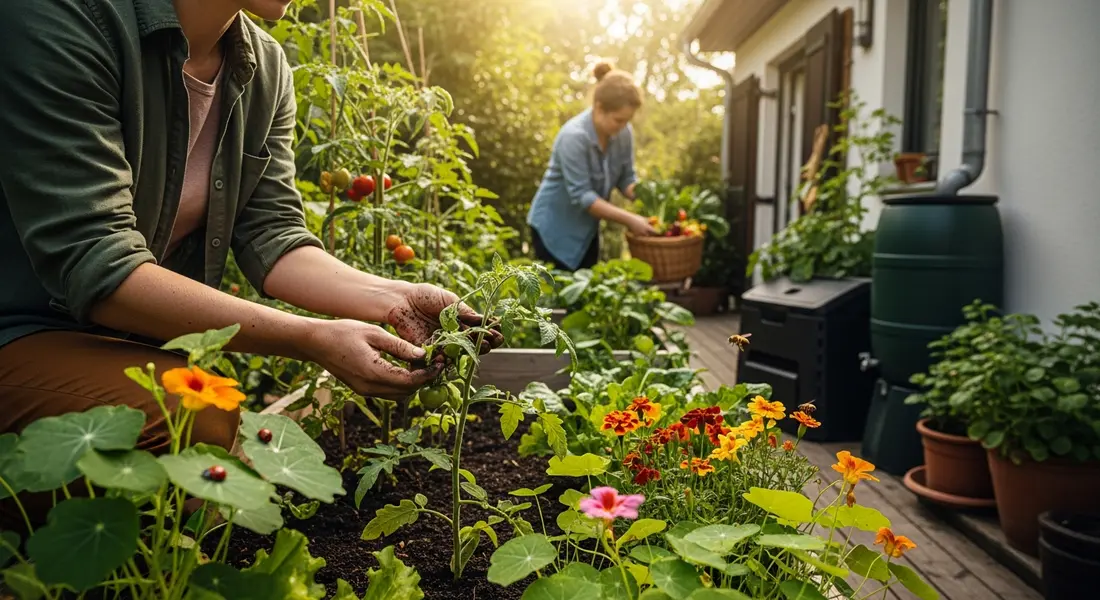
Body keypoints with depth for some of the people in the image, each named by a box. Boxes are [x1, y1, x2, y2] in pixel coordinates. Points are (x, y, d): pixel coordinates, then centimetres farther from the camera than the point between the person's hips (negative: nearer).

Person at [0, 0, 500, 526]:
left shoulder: (266, 67, 0)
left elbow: (271, 235, -4)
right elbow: (91, 264, -28)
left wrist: (395, 301, -21)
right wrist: (311, 339, -33)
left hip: (145, 334, 7)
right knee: (207, 430, -30)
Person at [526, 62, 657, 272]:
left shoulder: (623, 133, -9)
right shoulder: (574, 136, -28)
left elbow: (626, 178, 0)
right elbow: (581, 196, -30)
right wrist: (629, 219, -31)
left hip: (587, 228, 7)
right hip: (554, 228, -7)